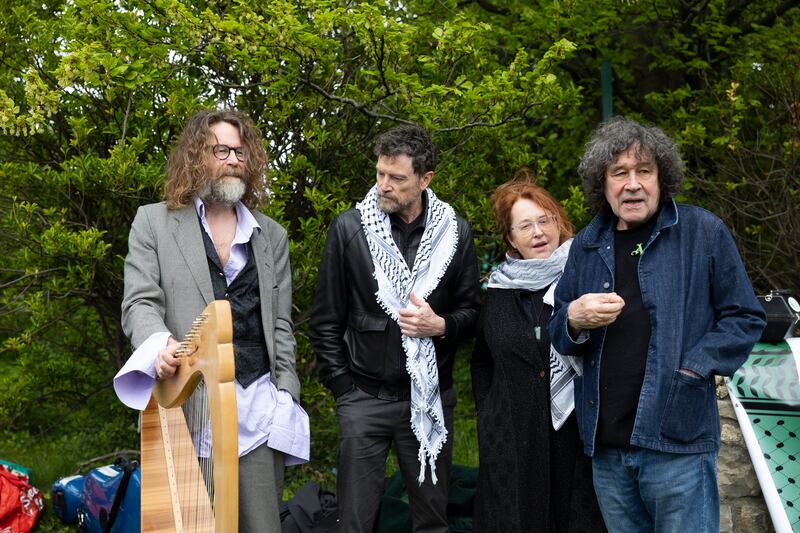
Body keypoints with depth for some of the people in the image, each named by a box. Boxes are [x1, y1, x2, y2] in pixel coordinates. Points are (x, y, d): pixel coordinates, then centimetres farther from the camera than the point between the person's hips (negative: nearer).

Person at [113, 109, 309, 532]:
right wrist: (160, 342, -21)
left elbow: (280, 326, 14)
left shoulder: (273, 236, 17)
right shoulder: (153, 222, 9)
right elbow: (139, 303, 0)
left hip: (258, 405, 3)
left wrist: (286, 398, 6)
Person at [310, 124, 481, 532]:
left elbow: (471, 310, 8)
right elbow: (326, 319, 1)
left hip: (430, 397, 2)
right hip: (364, 397, -1)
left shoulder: (455, 232, 0)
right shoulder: (349, 228, -4)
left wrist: (441, 326, -13)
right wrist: (342, 386, -2)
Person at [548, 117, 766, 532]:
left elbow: (745, 318, 1)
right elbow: (559, 339, 16)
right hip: (605, 444, 4)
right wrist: (574, 319, -7)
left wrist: (692, 367, -13)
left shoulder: (703, 232, -1)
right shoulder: (587, 245, 11)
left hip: (678, 440, -4)